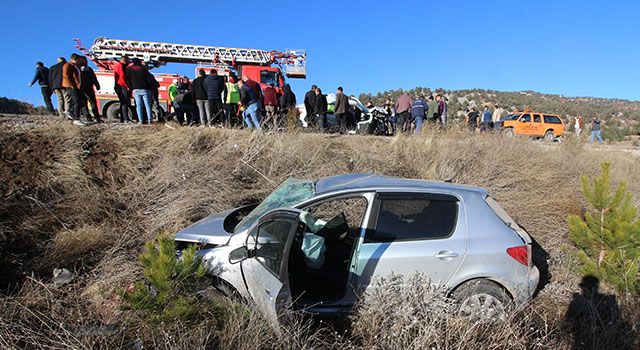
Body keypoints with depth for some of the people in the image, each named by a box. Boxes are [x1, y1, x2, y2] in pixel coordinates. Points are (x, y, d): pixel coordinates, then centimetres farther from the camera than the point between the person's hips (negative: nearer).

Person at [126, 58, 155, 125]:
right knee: (147, 105, 1)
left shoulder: (129, 69, 11)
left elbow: (127, 80, 5)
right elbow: (151, 78, 3)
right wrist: (150, 86, 11)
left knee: (139, 105, 2)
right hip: (145, 89, -1)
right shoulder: (143, 68, 9)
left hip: (136, 90, 1)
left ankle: (141, 120, -5)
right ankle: (150, 120, -4)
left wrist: (131, 88, 11)